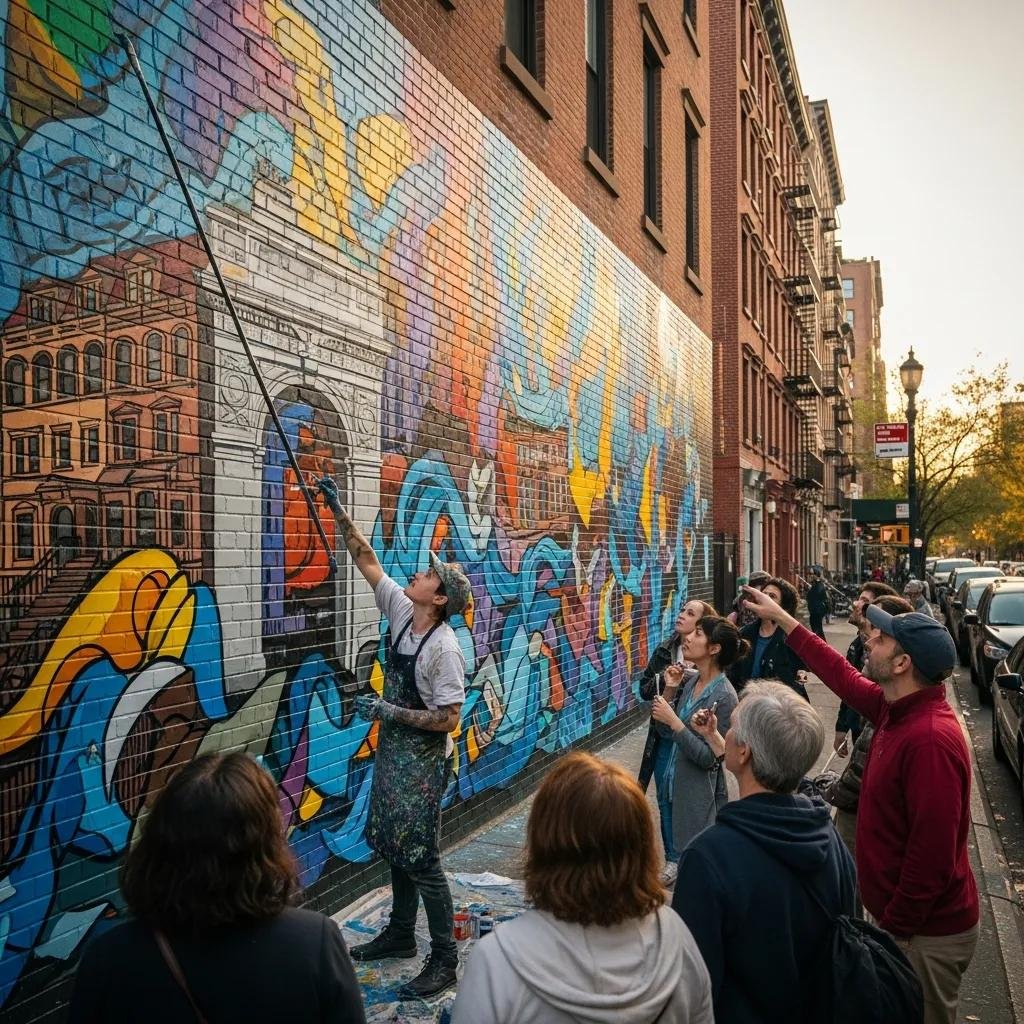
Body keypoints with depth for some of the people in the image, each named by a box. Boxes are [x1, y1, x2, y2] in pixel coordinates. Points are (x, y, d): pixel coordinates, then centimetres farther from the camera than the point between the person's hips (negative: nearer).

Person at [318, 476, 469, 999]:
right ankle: (401, 934, 37)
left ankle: (444, 960, 12)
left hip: (423, 762, -8)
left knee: (420, 857, -2)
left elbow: (448, 720, -22)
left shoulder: (445, 649, -23)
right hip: (392, 750, 8)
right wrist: (338, 510, -3)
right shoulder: (401, 612, -3)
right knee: (393, 846, 19)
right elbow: (367, 561, 2)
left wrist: (388, 711, -22)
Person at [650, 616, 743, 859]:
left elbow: (709, 758, -22)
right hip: (680, 784, 7)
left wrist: (672, 720, -24)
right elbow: (674, 731, 5)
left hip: (701, 794, -7)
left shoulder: (724, 697, -22)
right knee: (684, 849, 22)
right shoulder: (693, 681, 0)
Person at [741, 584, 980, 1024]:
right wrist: (782, 619, 19)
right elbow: (843, 677, 15)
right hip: (901, 917, 8)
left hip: (927, 934, -8)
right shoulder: (897, 708, -3)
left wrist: (894, 932, -19)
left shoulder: (930, 740, -31)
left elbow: (932, 857, -29)